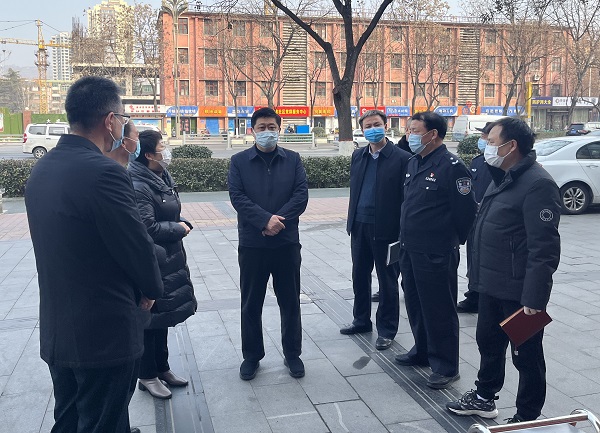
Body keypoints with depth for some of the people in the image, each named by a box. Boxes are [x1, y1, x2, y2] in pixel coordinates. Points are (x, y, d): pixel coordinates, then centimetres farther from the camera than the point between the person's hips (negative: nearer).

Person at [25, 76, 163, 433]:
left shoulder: (41, 170, 4)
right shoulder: (104, 173, -22)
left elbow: (62, 243, 9)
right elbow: (138, 246, -17)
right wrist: (151, 290, 2)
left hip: (55, 332, 8)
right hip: (105, 333, -8)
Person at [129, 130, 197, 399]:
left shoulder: (163, 178, 9)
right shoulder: (138, 186, -20)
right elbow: (148, 228, -25)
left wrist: (183, 224, 1)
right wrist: (179, 228, -14)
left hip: (169, 259, 9)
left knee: (163, 316, 19)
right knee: (150, 319, 4)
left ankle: (162, 368, 34)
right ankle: (147, 376, 20)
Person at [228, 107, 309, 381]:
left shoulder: (292, 160, 5)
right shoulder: (239, 161, 2)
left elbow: (301, 195, -5)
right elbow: (237, 196, -9)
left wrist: (278, 220, -17)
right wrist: (266, 220, -21)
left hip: (287, 242, 1)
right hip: (252, 243, 0)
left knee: (290, 301, 10)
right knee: (251, 303, 10)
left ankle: (292, 354, 26)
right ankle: (251, 356, 25)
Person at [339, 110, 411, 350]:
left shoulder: (401, 158, -9)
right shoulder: (358, 156, 9)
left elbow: (406, 198, -10)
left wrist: (402, 233, -12)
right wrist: (351, 222, 12)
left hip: (385, 229, -6)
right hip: (359, 226, 6)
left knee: (387, 281, 6)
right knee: (359, 276, 16)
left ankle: (386, 330, 20)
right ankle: (361, 320, 34)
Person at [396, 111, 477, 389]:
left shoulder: (451, 166, -15)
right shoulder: (413, 163, 12)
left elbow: (466, 211, -14)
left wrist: (452, 241, -4)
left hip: (437, 255, -9)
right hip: (410, 250, 9)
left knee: (439, 311, 1)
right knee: (415, 304, 19)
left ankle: (445, 366, 14)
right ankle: (422, 351, 37)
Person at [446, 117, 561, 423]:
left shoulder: (537, 184, -20)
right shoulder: (503, 179, 11)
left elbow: (544, 248, -23)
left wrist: (533, 298, -24)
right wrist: (480, 276, 19)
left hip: (518, 291, -9)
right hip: (492, 285, 9)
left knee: (526, 355, 7)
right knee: (488, 343, 22)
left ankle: (527, 418, 24)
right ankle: (484, 398, 41)